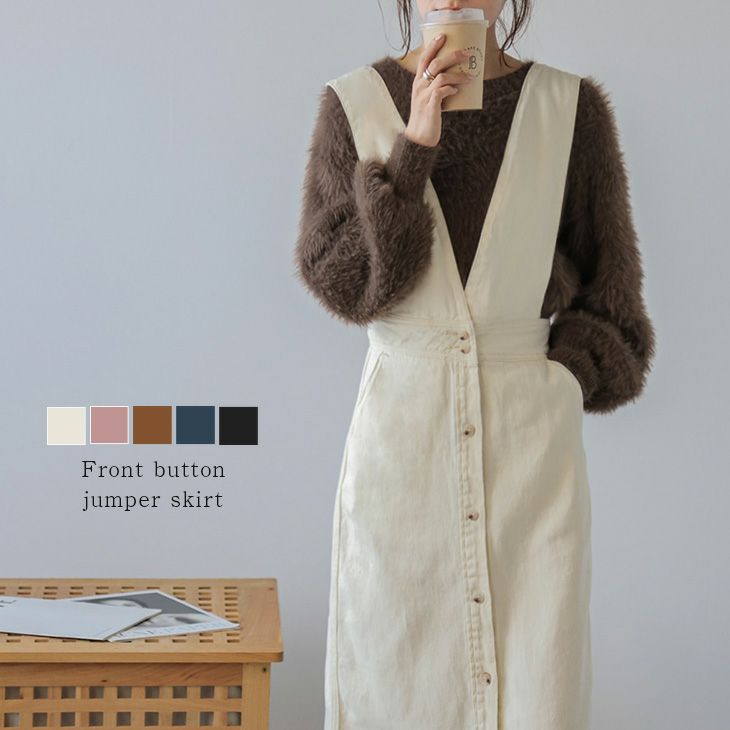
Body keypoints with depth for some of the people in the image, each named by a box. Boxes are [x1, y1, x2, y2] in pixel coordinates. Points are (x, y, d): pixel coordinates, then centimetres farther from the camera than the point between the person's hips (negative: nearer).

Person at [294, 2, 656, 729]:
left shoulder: (572, 107, 1)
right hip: (400, 417, 0)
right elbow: (335, 280, -6)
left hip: (531, 426, 0)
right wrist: (412, 150, -14)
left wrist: (568, 376, -2)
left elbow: (609, 278, 10)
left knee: (538, 669, -1)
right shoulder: (355, 104, 0)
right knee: (397, 666, 5)